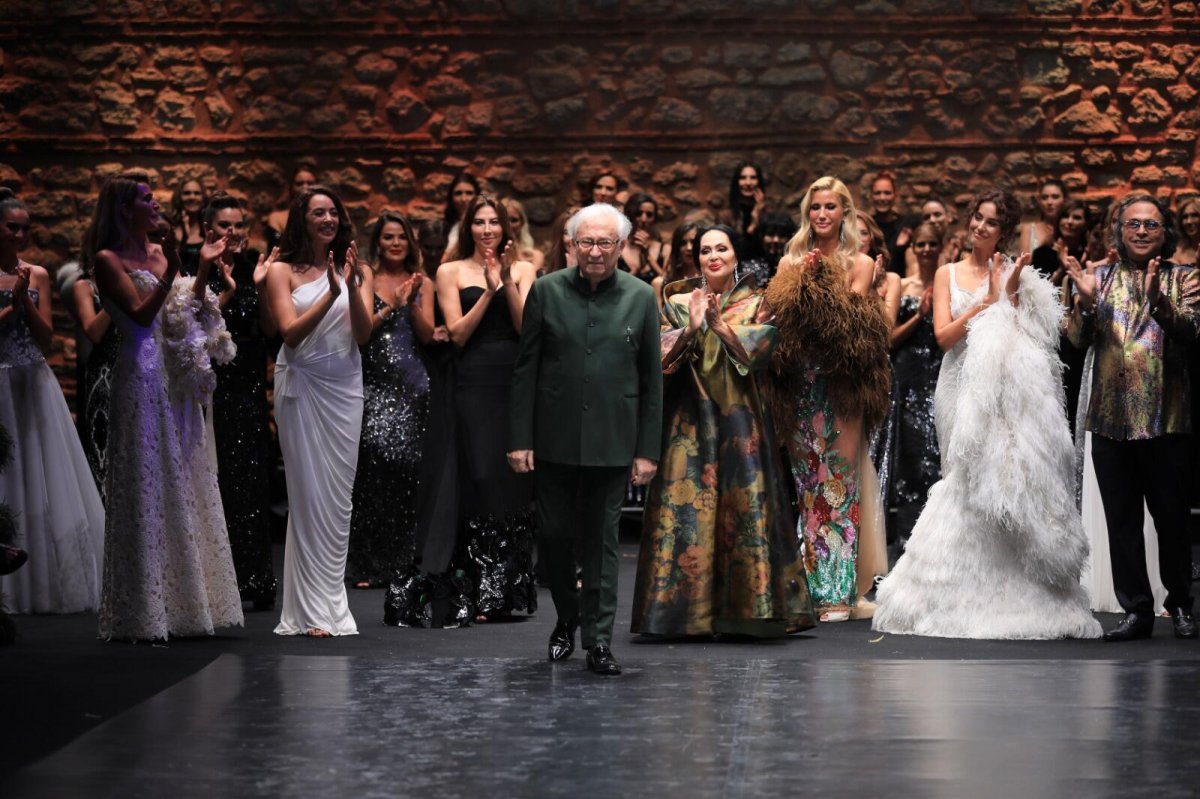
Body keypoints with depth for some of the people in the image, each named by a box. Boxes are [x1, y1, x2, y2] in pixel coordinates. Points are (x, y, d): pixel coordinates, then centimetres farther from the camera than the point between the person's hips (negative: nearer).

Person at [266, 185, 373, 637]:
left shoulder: (355, 270, 9)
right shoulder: (283, 271, 2)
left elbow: (364, 335, -1)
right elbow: (291, 333, -9)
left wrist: (352, 287, -15)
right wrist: (331, 293, -18)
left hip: (344, 385, 3)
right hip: (302, 384, -3)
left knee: (339, 495, 2)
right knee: (308, 493, -3)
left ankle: (330, 604, 9)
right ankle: (312, 611, -1)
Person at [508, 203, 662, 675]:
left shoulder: (641, 298, 2)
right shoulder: (546, 291, 1)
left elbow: (651, 380, 3)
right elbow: (525, 370, 2)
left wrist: (648, 451, 0)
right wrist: (519, 439, -3)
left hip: (612, 443, 0)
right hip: (553, 441, 1)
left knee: (602, 542, 5)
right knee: (553, 535, 7)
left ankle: (598, 641, 11)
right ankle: (566, 619, 30)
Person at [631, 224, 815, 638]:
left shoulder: (756, 303, 9)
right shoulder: (678, 302, 10)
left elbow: (760, 348, -7)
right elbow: (661, 352, -2)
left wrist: (720, 325, -14)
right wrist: (691, 327, -15)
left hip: (740, 420, 0)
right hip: (691, 419, 0)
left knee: (745, 503, -5)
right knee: (687, 507, -4)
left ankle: (747, 605, 1)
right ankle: (687, 604, 0)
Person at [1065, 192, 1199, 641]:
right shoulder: (1102, 278, 11)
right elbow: (1077, 339, 4)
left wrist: (1158, 300, -29)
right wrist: (1086, 301, -15)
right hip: (1110, 418, 2)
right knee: (1121, 519, 4)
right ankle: (1136, 609, 9)